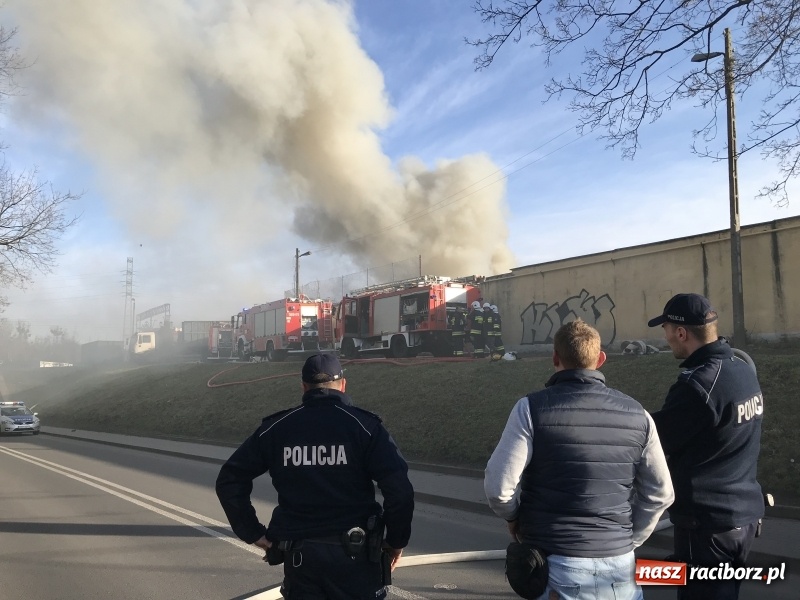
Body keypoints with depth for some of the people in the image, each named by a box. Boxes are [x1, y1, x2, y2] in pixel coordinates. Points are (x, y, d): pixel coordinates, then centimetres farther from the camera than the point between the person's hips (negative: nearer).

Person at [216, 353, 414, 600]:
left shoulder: (276, 428, 1)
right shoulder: (364, 425, -8)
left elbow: (229, 480, 4)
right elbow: (400, 489, -15)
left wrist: (254, 533, 8)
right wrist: (396, 541, -1)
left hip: (298, 556, 3)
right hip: (354, 554, -2)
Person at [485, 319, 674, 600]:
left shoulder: (532, 408, -12)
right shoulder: (636, 414, 1)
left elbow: (498, 485, -14)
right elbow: (660, 493, 6)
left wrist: (514, 517, 6)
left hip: (555, 561, -3)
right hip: (618, 561, 4)